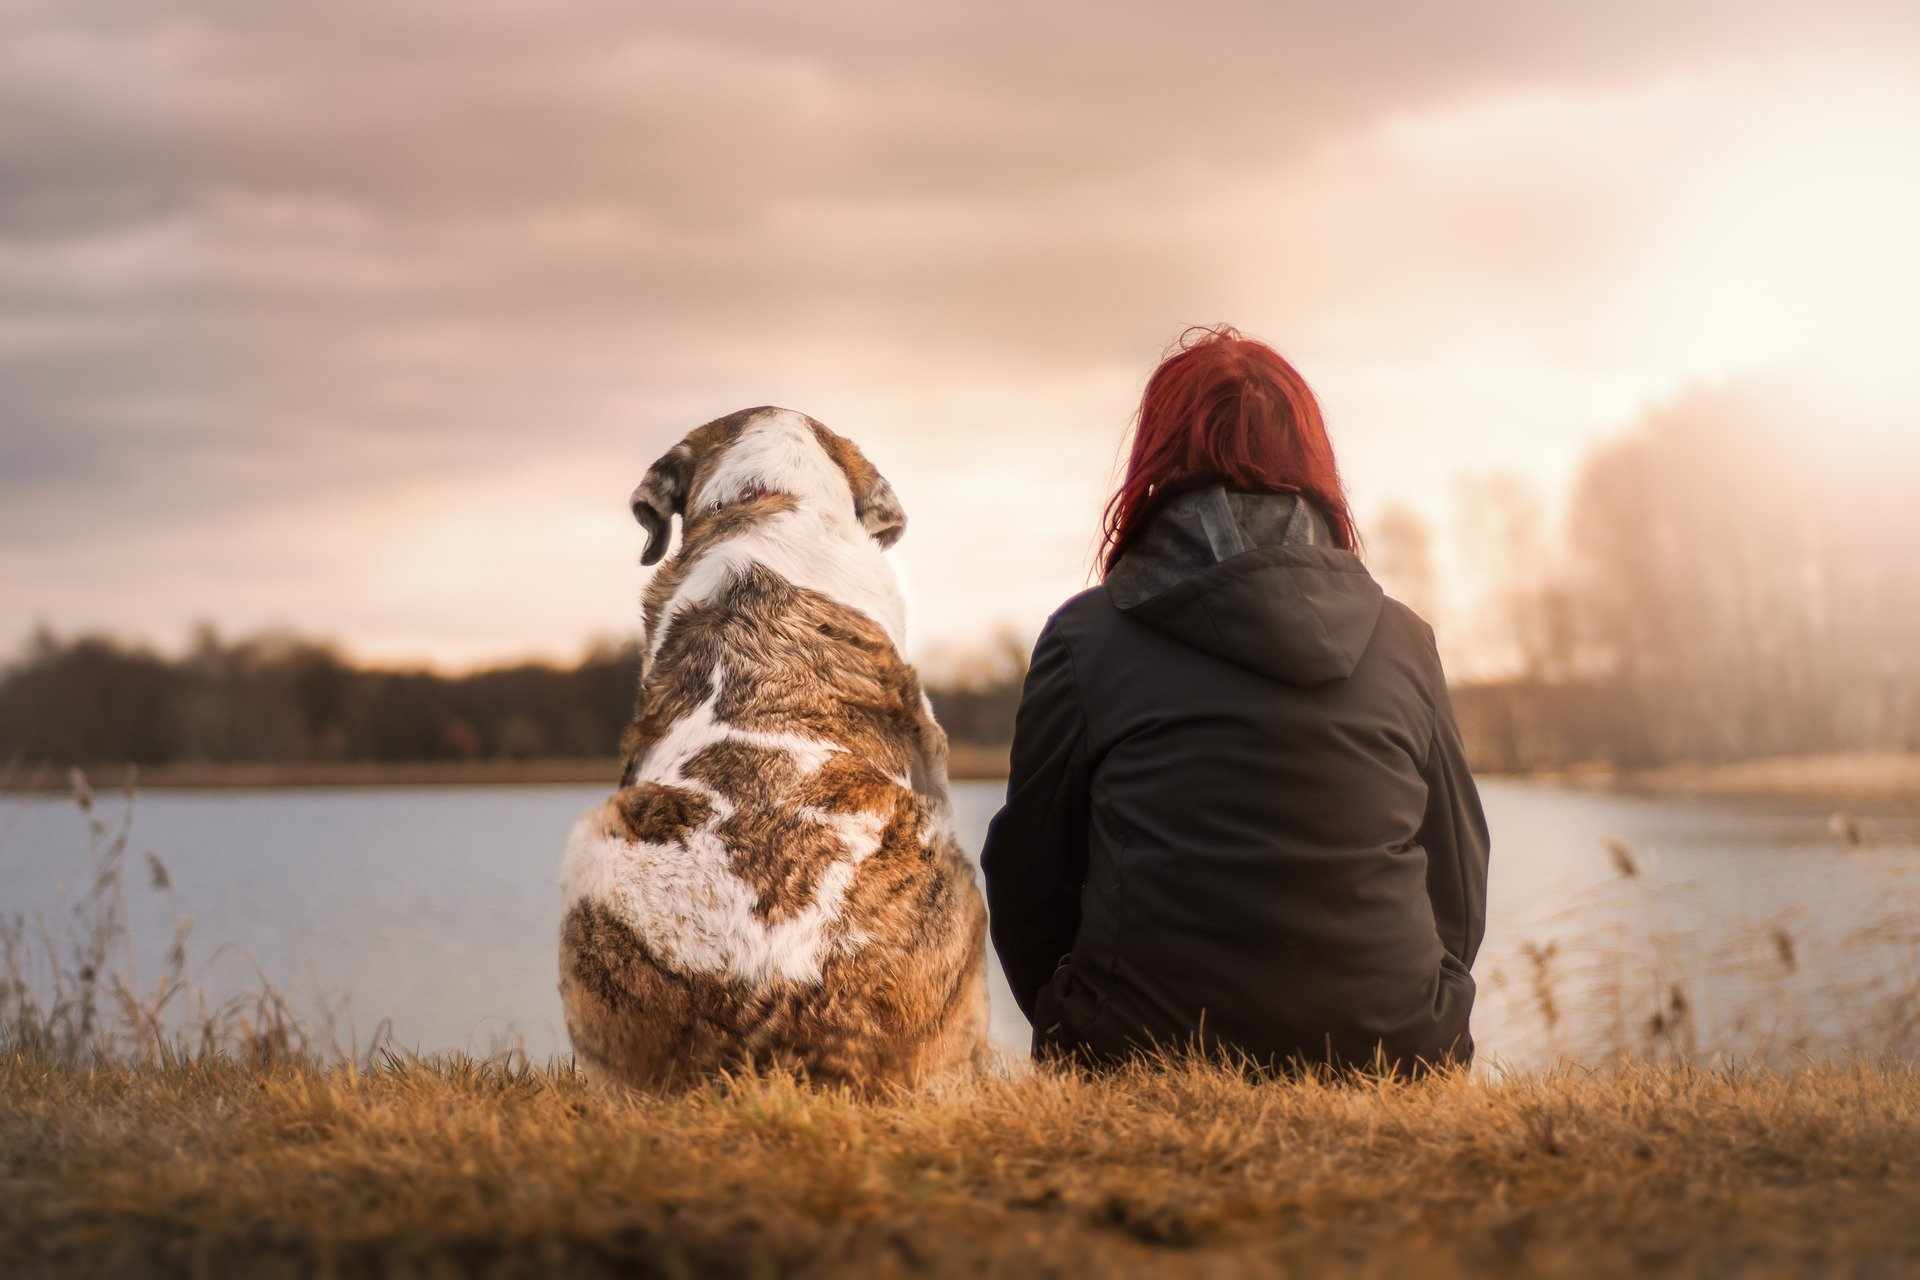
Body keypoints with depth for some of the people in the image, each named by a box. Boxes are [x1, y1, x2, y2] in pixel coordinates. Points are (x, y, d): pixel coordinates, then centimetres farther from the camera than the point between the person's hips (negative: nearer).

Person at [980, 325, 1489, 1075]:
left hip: (1147, 1058, -3)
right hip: (1390, 1060, 3)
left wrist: (1083, 1040, 23)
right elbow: (1460, 895, 14)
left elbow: (1028, 884, 7)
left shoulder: (1085, 637, 1)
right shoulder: (1405, 641, 9)